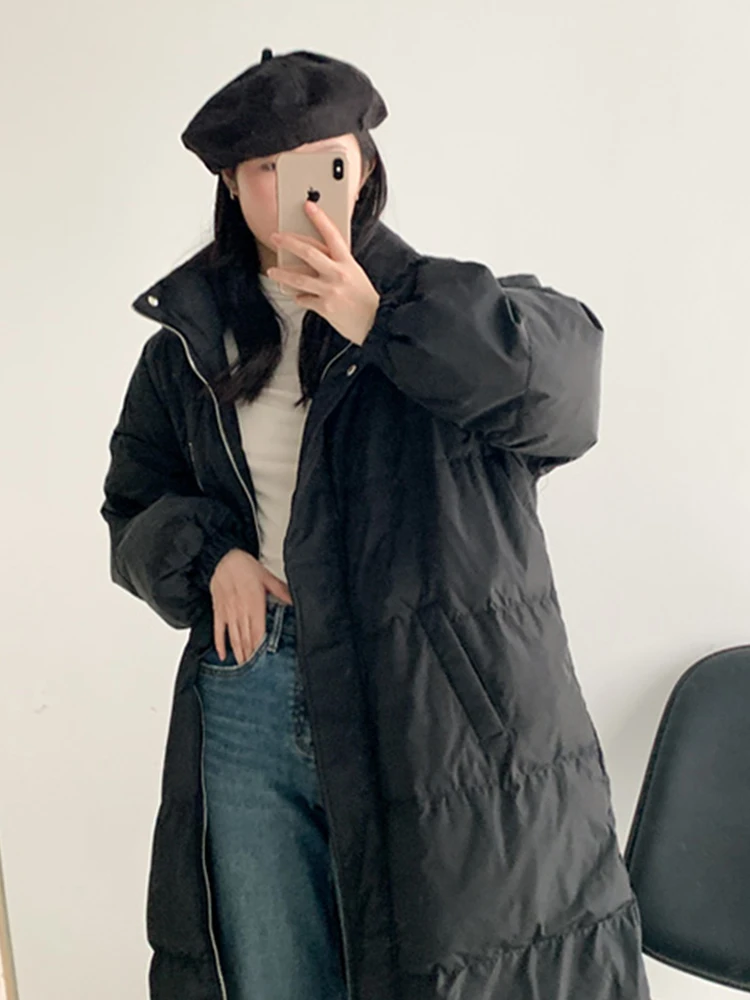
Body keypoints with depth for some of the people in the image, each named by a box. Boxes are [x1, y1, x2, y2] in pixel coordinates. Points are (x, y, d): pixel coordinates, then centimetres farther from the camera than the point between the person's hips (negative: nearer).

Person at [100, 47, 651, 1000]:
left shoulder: (429, 307, 2)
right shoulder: (190, 344, 11)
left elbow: (561, 368, -15)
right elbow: (134, 507, 19)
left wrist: (384, 322, -21)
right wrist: (209, 556, -2)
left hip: (434, 705, -2)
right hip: (248, 697, 3)